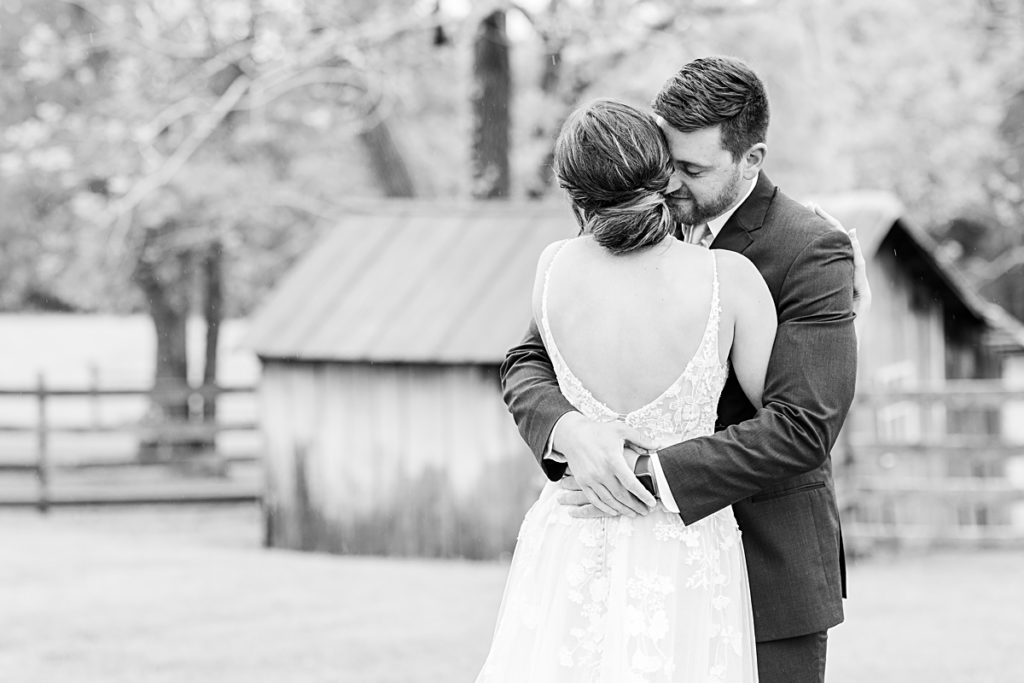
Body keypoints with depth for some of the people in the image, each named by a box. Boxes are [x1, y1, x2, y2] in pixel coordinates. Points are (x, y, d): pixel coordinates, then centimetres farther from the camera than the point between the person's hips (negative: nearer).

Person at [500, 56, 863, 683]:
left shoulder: (813, 250, -11)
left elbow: (803, 427, -20)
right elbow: (529, 364, 3)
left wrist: (653, 476, -26)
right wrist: (568, 430, -21)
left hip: (767, 570, -4)